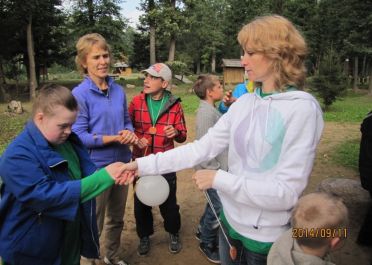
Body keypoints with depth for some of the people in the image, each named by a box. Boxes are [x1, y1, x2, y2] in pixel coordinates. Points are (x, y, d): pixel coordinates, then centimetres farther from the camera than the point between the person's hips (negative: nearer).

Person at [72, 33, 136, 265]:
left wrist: (130, 132, -12)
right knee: (94, 223, 11)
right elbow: (79, 136, -16)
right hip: (96, 167, -6)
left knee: (117, 218, 23)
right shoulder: (79, 94, -14)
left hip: (122, 163, 6)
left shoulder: (119, 90, 2)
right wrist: (115, 138, -24)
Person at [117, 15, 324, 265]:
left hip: (266, 236, -5)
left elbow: (286, 192, -24)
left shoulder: (302, 109, -20)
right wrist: (145, 164, -8)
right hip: (231, 219, 6)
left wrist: (219, 179, -22)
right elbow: (203, 147, -3)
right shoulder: (244, 103, -1)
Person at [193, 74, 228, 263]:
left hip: (219, 167, 9)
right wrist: (215, 170, -19)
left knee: (215, 203, 22)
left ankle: (203, 230, 42)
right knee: (218, 207, 3)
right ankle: (208, 244, 24)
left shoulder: (211, 110, 10)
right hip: (213, 169, -9)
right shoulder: (206, 112, -20)